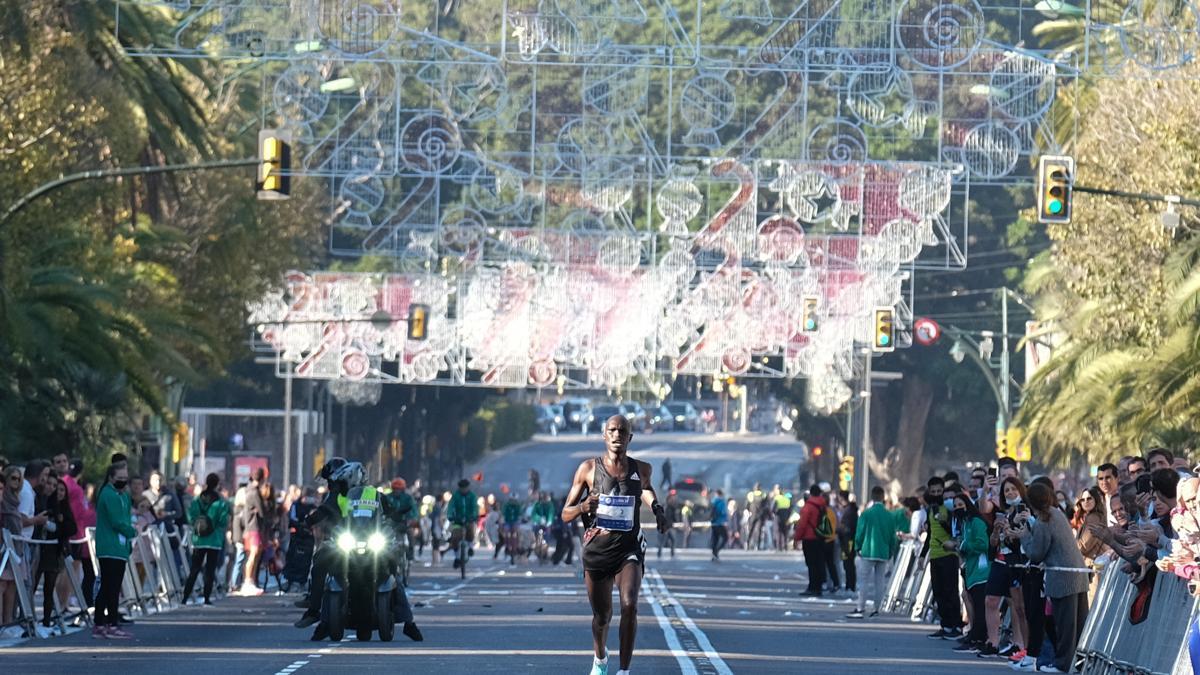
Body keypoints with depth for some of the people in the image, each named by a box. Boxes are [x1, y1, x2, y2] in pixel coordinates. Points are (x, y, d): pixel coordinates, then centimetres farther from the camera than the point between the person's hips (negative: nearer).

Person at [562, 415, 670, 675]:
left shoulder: (641, 469, 4)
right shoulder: (588, 468, -1)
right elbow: (565, 514, 1)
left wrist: (657, 509, 15)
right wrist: (583, 507, -20)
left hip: (629, 548, 0)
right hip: (597, 548, 0)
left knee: (629, 605, -23)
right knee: (602, 615, 10)